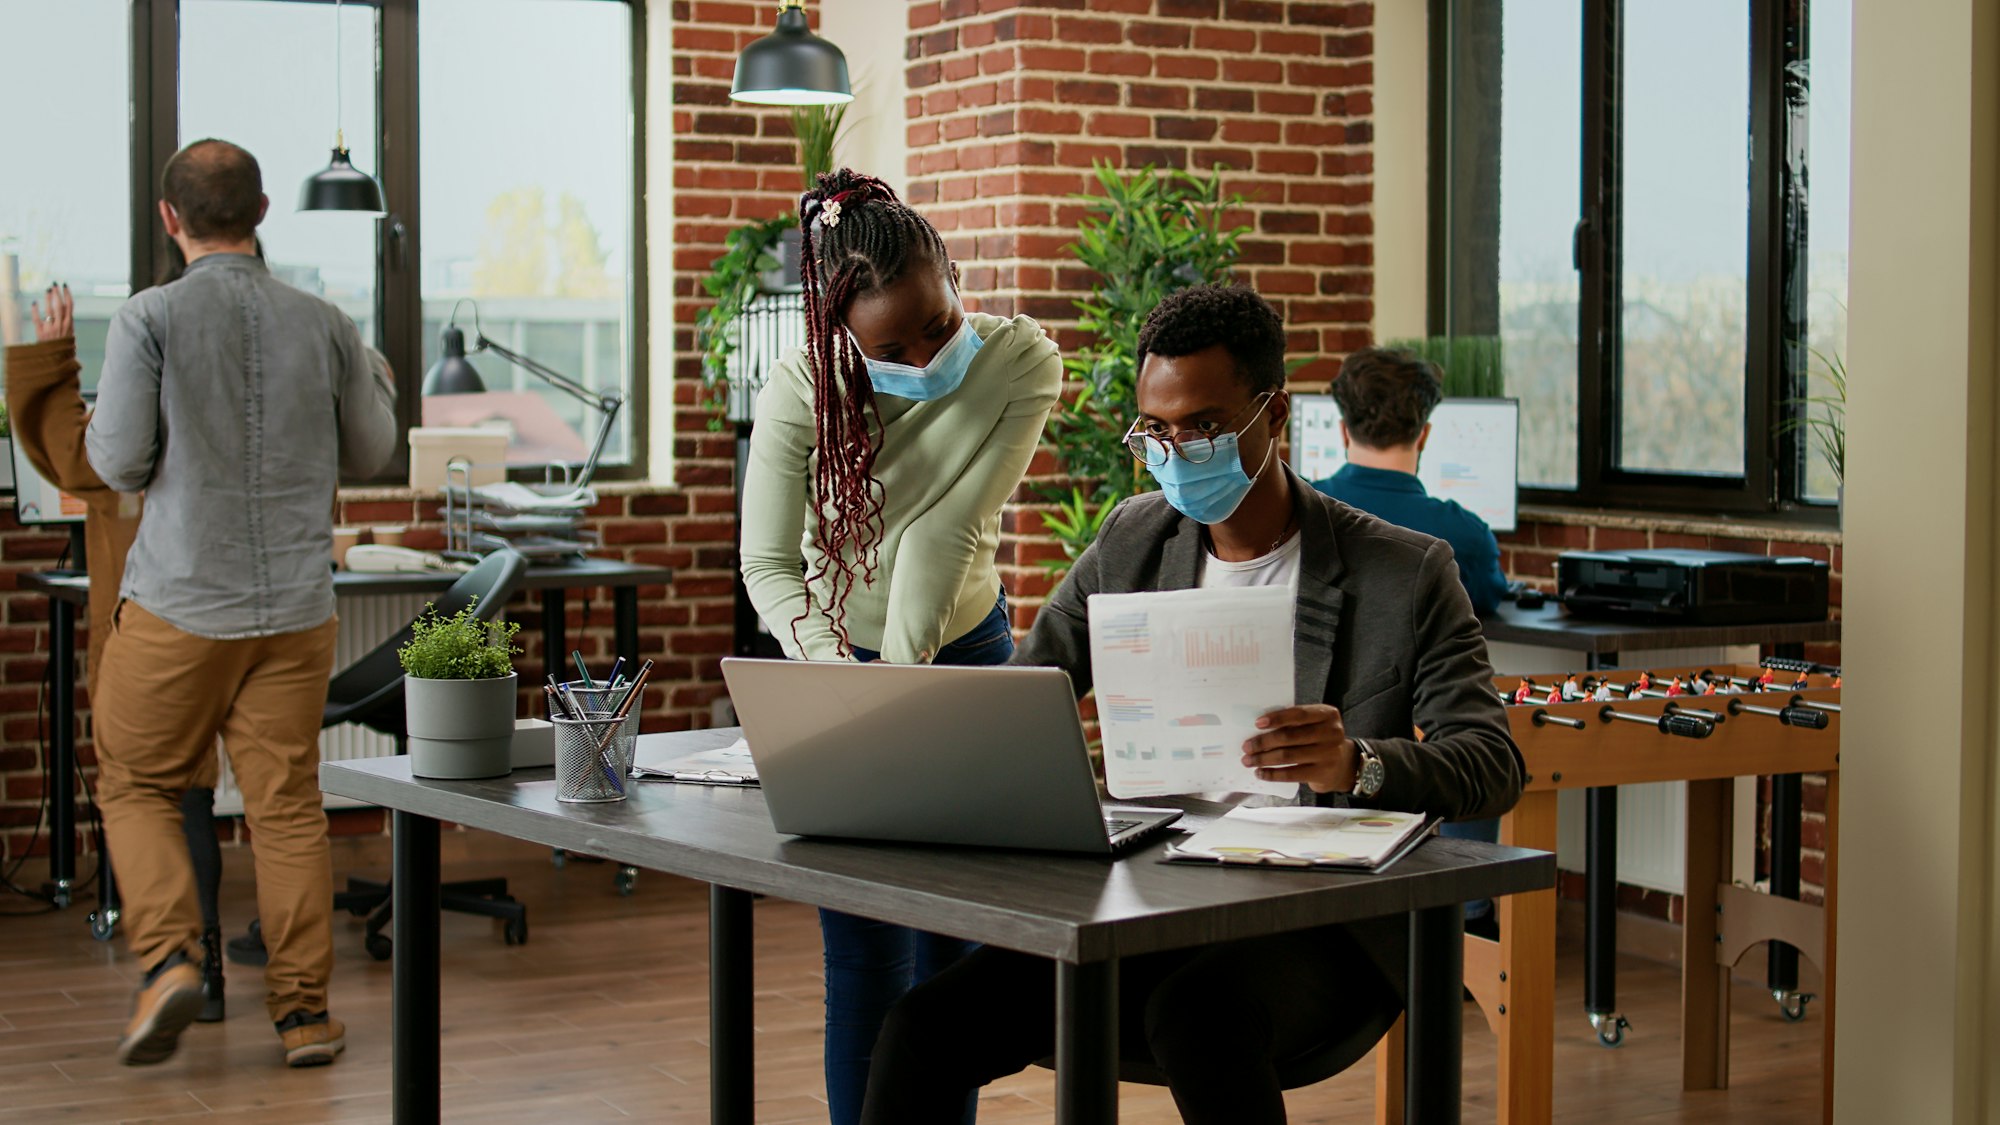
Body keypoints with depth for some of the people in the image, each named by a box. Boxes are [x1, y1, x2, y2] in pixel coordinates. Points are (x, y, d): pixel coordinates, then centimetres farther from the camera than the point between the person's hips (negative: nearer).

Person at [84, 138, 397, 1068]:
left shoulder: (149, 320, -9)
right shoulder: (324, 326, 0)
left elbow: (119, 462, -9)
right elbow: (369, 455, 10)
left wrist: (98, 423, 14)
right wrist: (378, 382, 30)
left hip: (178, 605, -2)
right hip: (295, 607, 3)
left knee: (138, 787, 13)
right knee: (288, 803, 7)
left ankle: (167, 958, -5)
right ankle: (304, 1009, 9)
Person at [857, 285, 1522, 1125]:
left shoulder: (1405, 574, -1)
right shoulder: (1131, 541, 13)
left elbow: (1494, 765, -8)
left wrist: (1357, 765, -31)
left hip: (1318, 925, -4)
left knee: (1197, 1013, -39)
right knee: (926, 1023, -21)